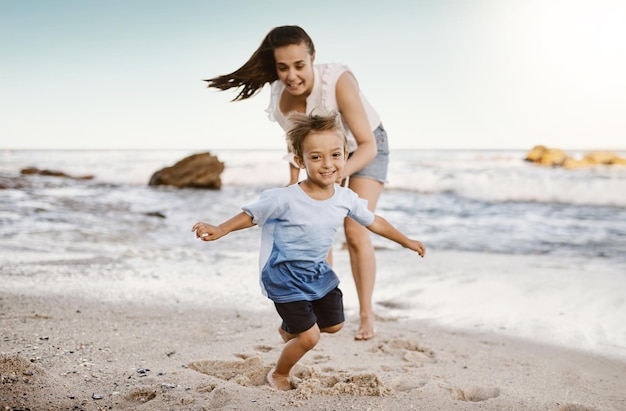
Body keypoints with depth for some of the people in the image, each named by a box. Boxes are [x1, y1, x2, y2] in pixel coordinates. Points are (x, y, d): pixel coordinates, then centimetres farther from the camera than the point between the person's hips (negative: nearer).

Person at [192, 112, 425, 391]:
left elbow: (372, 221, 7)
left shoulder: (346, 198, -10)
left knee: (334, 325, 19)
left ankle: (289, 329, 49)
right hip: (285, 275, -6)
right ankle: (278, 374, 25)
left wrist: (406, 241, 15)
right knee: (309, 337, -6)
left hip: (319, 272, 7)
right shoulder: (285, 199, -26)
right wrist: (220, 230, -23)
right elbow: (252, 215, -12)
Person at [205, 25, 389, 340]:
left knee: (355, 231, -15)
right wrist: (293, 183, -4)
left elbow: (367, 145, -38)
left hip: (366, 149, -4)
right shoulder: (279, 100, -22)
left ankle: (366, 314, 0)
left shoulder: (338, 81, -38)